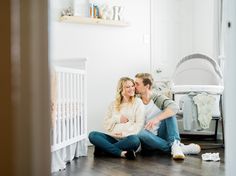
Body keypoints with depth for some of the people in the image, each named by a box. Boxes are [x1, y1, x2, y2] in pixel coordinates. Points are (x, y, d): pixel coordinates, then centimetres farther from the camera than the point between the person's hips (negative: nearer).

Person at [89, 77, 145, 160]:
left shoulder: (138, 102, 7)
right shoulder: (113, 104, 18)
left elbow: (139, 124, -3)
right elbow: (106, 124, 13)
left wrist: (124, 133, -13)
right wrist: (117, 119, -3)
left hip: (127, 138, -3)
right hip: (113, 138, 3)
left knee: (134, 140, -38)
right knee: (92, 135, -21)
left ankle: (102, 148, -23)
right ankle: (122, 153, -29)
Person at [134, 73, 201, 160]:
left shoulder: (158, 98, -3)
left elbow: (175, 107, -23)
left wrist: (157, 119, -35)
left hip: (161, 135, 0)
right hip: (148, 140, 0)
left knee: (169, 111, -16)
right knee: (140, 133, -34)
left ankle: (175, 143, -34)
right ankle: (181, 148, -34)